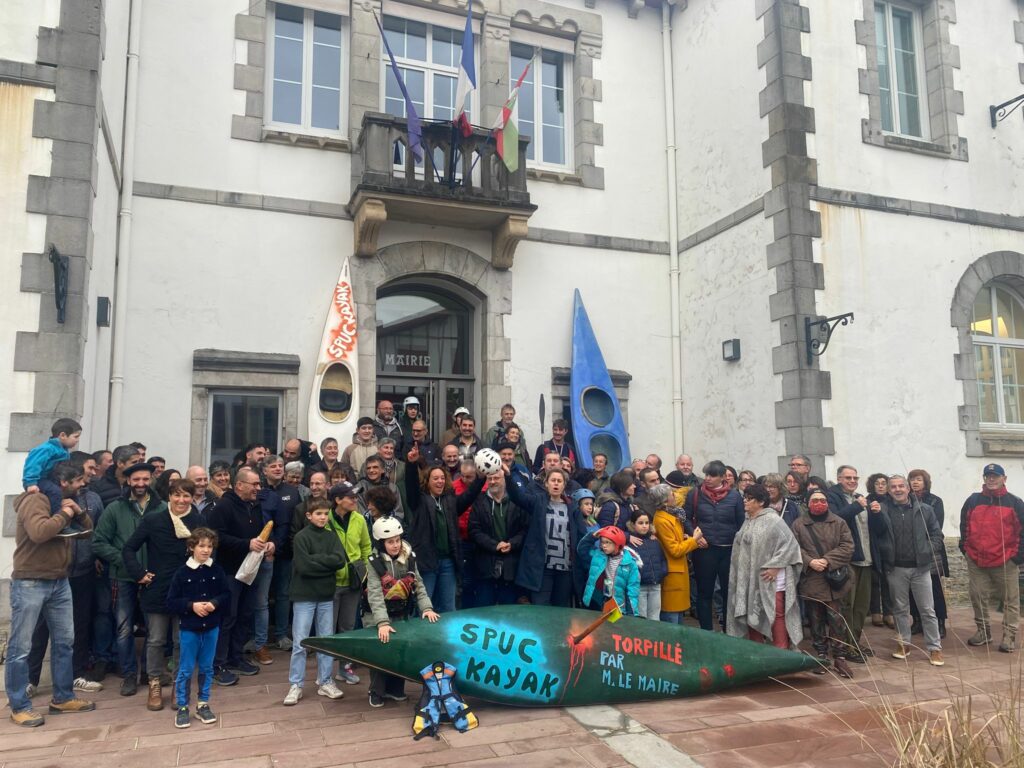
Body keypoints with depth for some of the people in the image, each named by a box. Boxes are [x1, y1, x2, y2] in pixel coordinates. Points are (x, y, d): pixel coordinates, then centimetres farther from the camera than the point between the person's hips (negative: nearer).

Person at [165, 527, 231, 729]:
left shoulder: (217, 571, -2)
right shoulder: (182, 572, -9)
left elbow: (227, 595, 2)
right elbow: (171, 602, -7)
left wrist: (214, 603, -16)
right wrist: (192, 606, -19)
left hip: (211, 627, 2)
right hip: (188, 628, -2)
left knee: (206, 668, 12)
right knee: (185, 670, 6)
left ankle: (203, 705, 24)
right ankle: (181, 708, 18)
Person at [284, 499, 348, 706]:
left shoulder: (332, 536, 6)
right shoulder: (301, 537, -7)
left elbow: (341, 560, -8)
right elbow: (304, 566, -18)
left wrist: (316, 559, -14)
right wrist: (327, 562, -12)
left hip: (327, 595, 4)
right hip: (304, 596, -4)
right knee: (300, 642, 1)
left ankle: (325, 682, 19)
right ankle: (296, 685, 11)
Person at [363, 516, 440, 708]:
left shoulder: (409, 558, -4)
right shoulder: (375, 562, -16)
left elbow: (419, 585, -2)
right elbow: (375, 595, -23)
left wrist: (426, 608, -16)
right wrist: (382, 623, -33)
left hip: (402, 614, 3)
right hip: (377, 616, -3)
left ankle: (395, 689, 21)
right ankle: (376, 693, 16)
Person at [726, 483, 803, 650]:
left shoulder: (773, 520, -11)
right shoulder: (748, 521, 12)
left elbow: (790, 544, -15)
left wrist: (775, 566, -18)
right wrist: (742, 573, 13)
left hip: (770, 580, -8)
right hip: (750, 579, 8)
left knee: (776, 616, -1)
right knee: (752, 616, 12)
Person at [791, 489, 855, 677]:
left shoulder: (839, 523, 4)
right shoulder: (799, 525, 5)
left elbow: (847, 547, -4)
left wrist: (827, 560, -15)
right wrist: (810, 561, -16)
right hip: (810, 580, 1)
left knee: (836, 619, 0)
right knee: (816, 621, 10)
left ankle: (840, 657, 11)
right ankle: (821, 656, 21)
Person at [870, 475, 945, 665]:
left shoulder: (924, 510, 1)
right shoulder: (883, 509, -1)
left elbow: (936, 534, 5)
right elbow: (877, 532, -15)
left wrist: (929, 552, -8)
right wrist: (875, 514, -32)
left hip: (920, 567, 0)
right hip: (896, 568, 0)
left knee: (927, 610, 4)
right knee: (900, 608, 12)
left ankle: (934, 648, 12)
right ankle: (904, 643, 23)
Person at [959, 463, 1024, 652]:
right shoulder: (973, 501, 6)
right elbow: (964, 526, 16)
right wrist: (965, 549, 11)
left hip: (1006, 562, -2)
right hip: (976, 562, 3)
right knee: (978, 598, 9)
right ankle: (983, 631, 23)